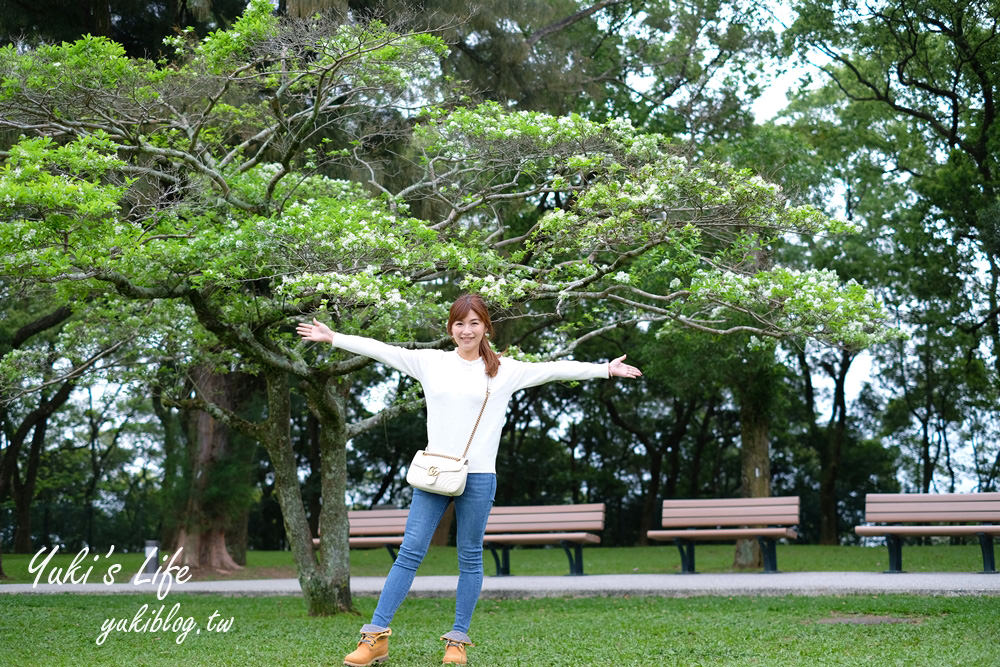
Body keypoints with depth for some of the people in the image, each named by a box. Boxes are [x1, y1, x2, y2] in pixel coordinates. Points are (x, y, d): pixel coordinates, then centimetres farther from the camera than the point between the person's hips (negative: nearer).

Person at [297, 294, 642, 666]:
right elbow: (382, 351, 9)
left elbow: (554, 369, 2)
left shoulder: (504, 371, 4)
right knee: (410, 551, -2)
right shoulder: (431, 362, 8)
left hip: (478, 476, -1)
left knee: (470, 558, 5)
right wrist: (332, 338, 9)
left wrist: (605, 369, -1)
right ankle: (376, 636, -1)